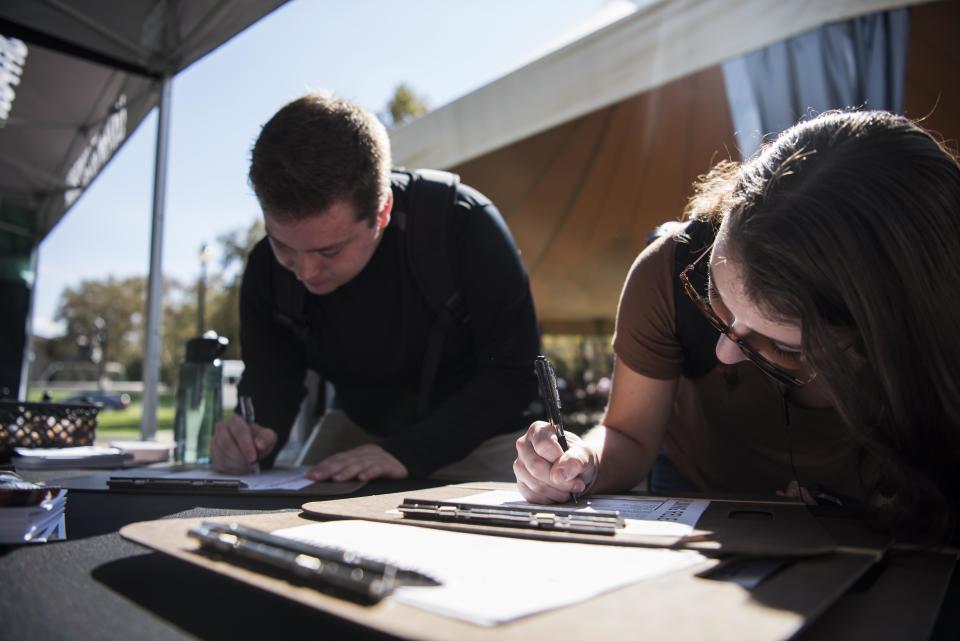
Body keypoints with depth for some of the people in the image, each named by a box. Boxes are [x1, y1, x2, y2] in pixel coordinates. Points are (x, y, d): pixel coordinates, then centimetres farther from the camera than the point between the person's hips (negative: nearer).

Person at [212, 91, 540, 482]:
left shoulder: (463, 224, -25)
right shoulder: (267, 268, -12)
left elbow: (514, 373, -23)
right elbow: (269, 381, -5)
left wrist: (410, 452, -31)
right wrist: (252, 438, -28)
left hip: (478, 436, -3)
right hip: (357, 430, 4)